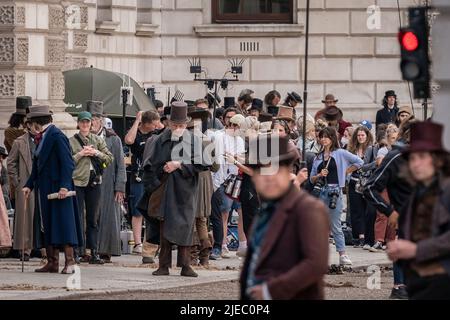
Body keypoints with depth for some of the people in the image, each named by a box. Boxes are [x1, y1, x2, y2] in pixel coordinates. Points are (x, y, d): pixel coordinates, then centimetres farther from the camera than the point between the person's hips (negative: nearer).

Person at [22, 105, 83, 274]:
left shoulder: (57, 136, -13)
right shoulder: (41, 138, 14)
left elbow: (68, 163, -18)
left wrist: (64, 186, -24)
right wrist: (29, 185, 13)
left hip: (57, 188, -9)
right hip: (44, 189, 9)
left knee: (62, 223, -7)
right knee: (46, 226, 8)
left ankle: (69, 262, -5)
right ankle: (52, 262, 11)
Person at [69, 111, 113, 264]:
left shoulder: (97, 140, 12)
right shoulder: (71, 141, 4)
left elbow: (110, 158, 8)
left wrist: (96, 153, -5)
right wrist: (80, 154, -12)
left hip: (94, 182, 3)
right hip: (77, 181, -3)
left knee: (93, 219, 4)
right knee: (78, 217, -5)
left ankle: (94, 252, 5)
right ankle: (79, 251, -3)